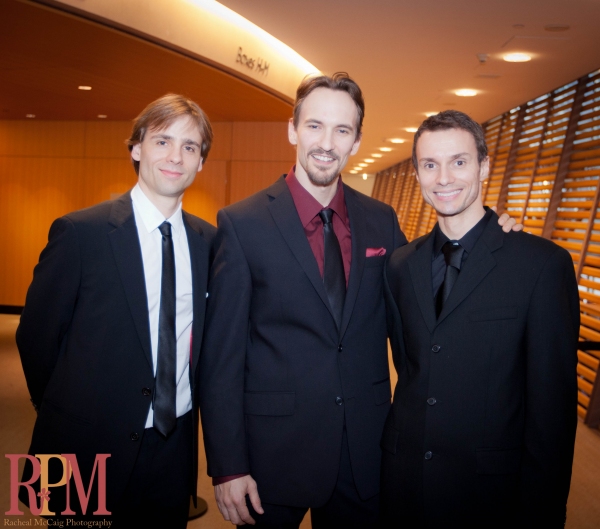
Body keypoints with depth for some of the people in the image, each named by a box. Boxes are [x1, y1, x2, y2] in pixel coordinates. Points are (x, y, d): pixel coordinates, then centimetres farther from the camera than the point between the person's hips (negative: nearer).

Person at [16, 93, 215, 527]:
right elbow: (36, 335, -5)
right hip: (92, 448, -3)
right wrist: (67, 413, 3)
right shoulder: (81, 232, -12)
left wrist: (187, 404, 8)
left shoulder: (207, 240, 1)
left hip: (175, 447, 4)